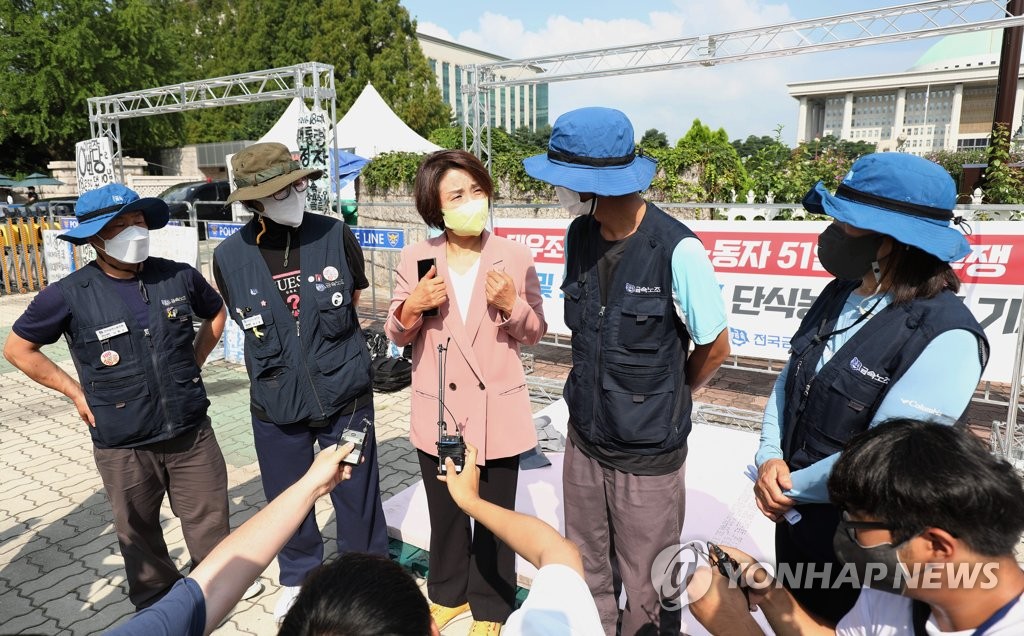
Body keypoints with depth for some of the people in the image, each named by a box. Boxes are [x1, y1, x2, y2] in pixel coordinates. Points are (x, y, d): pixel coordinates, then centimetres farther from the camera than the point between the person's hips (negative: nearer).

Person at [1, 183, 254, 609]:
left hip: (192, 433, 2)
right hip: (123, 446, -1)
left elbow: (215, 314, 15)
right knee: (139, 535, 18)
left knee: (210, 522, 14)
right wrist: (77, 392, -1)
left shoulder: (179, 277, -6)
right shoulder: (70, 295, -11)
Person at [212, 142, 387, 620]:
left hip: (345, 396, -1)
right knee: (285, 501, 19)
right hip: (275, 404, 2)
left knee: (357, 497, 11)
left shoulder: (335, 235, -13)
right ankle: (298, 578, 46)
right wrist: (280, 356, 6)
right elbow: (244, 322, 8)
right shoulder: (229, 257, -10)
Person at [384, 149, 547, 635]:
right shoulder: (416, 258, -5)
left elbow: (535, 333, -1)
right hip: (437, 412, 2)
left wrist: (512, 305, -21)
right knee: (445, 515, 21)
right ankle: (448, 595, 47)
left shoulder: (514, 257, -8)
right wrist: (412, 306, -19)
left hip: (496, 412, -1)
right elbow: (397, 335, 2)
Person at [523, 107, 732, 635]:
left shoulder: (677, 250, -21)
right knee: (584, 573, 22)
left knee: (646, 590, 14)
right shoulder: (578, 235, -3)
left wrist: (664, 402, 6)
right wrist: (598, 393, 11)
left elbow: (714, 347, -8)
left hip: (648, 452, -5)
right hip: (584, 438, 5)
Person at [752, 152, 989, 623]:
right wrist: (769, 459, -12)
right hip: (793, 513, 7)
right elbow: (788, 380, 2)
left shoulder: (945, 338, -26)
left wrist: (792, 487, -15)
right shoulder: (840, 293, -3)